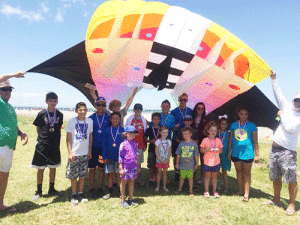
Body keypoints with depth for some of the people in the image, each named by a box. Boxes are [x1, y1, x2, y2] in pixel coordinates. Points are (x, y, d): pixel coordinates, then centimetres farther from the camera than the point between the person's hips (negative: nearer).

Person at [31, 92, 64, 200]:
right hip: (42, 145, -3)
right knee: (40, 169, 6)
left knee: (53, 168, 11)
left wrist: (57, 141, 8)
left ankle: (51, 189, 26)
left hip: (55, 146, 3)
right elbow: (38, 129, 4)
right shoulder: (42, 114, -6)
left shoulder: (59, 115, 2)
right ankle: (38, 191, 21)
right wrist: (43, 138, 2)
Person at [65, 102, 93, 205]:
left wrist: (90, 151, 8)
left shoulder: (89, 121, 1)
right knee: (73, 175, 5)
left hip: (85, 153, 3)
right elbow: (68, 138, -4)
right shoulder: (72, 121, -6)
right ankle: (74, 195, 22)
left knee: (83, 175, 11)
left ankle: (81, 193, 26)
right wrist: (70, 152, -9)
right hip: (74, 153, -2)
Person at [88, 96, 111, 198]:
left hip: (104, 147, 0)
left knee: (101, 169, 8)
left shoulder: (108, 118, 3)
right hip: (93, 147, 0)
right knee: (91, 168, 5)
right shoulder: (91, 118, 2)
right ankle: (92, 189, 19)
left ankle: (100, 189, 23)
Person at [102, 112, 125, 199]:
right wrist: (104, 156, 0)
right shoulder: (107, 130, 3)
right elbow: (104, 144, 5)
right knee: (110, 174, 9)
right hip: (109, 156, 1)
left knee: (119, 174, 4)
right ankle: (110, 191, 24)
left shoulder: (123, 130, 0)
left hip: (119, 156, -1)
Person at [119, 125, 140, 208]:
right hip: (125, 167, -5)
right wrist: (120, 168, -10)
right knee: (123, 183, 8)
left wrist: (138, 166, 16)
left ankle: (131, 199, 27)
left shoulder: (135, 144, 7)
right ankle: (123, 200, 19)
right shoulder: (123, 144, -10)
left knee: (132, 182, 14)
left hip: (133, 167, 5)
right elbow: (120, 157, -9)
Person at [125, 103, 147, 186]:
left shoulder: (144, 120, 5)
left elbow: (145, 133, 10)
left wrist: (145, 144, 10)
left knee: (139, 161, 9)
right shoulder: (130, 119, 0)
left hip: (140, 144, 2)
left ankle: (138, 177, 25)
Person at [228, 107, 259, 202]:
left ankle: (246, 194, 8)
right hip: (236, 153, 3)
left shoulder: (251, 125, -4)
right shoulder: (234, 125, 4)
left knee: (247, 173, 3)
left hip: (247, 153, -3)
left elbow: (255, 141, -2)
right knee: (239, 171, 13)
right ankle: (240, 190, 28)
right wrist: (229, 152, 8)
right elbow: (230, 139, 9)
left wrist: (256, 154, -5)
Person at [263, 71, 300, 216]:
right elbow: (278, 94, 16)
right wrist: (274, 79, 15)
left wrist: (282, 115, -5)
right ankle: (276, 200, 29)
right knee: (275, 177, 15)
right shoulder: (287, 107, 12)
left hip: (287, 150, -6)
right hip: (275, 148, 6)